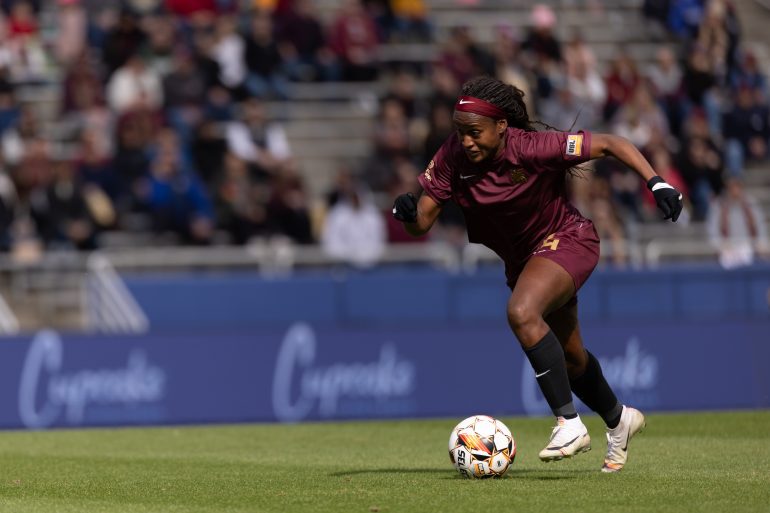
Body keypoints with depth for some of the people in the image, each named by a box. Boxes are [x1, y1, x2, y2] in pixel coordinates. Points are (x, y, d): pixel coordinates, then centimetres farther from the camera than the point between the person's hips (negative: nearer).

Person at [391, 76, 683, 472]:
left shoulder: (534, 148, -30)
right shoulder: (452, 159, -17)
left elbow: (610, 145, -23)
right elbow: (421, 224, -14)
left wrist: (657, 183, -31)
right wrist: (406, 213, -37)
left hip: (566, 240, -6)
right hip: (520, 257, 6)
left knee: (521, 313, -33)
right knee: (568, 358, 19)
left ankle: (569, 423, -27)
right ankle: (618, 419, 48)